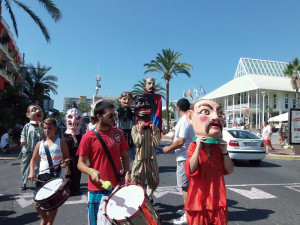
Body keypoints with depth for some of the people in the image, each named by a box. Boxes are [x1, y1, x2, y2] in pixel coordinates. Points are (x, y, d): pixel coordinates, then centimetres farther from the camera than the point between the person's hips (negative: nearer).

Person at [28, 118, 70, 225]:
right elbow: (33, 160, 10)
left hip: (57, 176, -3)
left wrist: (65, 162, -22)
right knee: (37, 203, 6)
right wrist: (32, 172, -5)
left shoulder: (61, 142, -2)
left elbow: (67, 157, 1)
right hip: (42, 176, 3)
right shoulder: (40, 144, 7)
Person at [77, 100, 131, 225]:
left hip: (116, 187, 3)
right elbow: (80, 163, -4)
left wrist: (127, 173, -5)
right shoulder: (88, 137, -9)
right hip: (96, 188, -2)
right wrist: (91, 171, -23)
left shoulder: (118, 133, 1)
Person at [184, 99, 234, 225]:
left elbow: (229, 170, 3)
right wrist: (198, 148, -28)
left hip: (217, 198, 4)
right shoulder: (193, 147, -11)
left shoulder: (218, 148, 3)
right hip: (199, 199, -4)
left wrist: (225, 152, -10)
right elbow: (191, 170, -24)